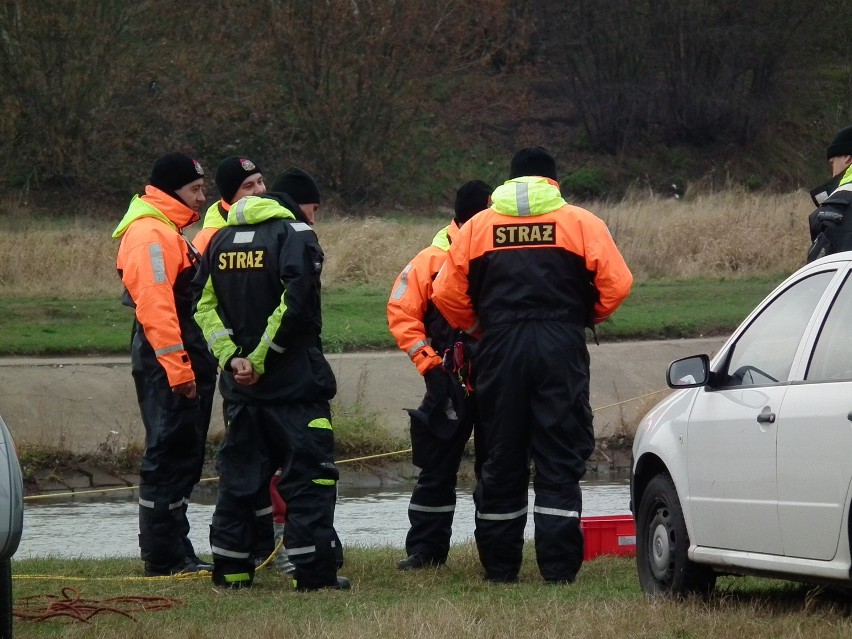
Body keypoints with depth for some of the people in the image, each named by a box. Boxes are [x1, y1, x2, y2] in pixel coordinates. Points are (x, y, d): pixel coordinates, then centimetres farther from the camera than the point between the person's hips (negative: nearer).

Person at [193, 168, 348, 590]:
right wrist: (260, 360, -13)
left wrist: (231, 358, -3)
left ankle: (231, 570, 14)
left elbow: (203, 306, 7)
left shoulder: (222, 239, 14)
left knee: (240, 475, 13)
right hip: (293, 380, -6)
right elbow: (294, 303, -18)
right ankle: (315, 571, -7)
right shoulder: (296, 234, -7)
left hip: (241, 382, 6)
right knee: (309, 474, -3)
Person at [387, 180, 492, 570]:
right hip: (450, 381, -2)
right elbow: (402, 314, -1)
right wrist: (428, 362, -8)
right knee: (437, 466, 3)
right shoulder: (432, 260, -2)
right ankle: (424, 549, 8)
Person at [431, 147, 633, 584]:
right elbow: (616, 285, -4)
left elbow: (447, 293, 7)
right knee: (560, 459, -1)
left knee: (500, 461, 9)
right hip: (561, 348, -2)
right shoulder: (581, 223, 4)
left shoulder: (478, 226, 10)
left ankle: (499, 567, 12)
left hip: (500, 350, 2)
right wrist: (586, 317, 14)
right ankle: (559, 568, -8)